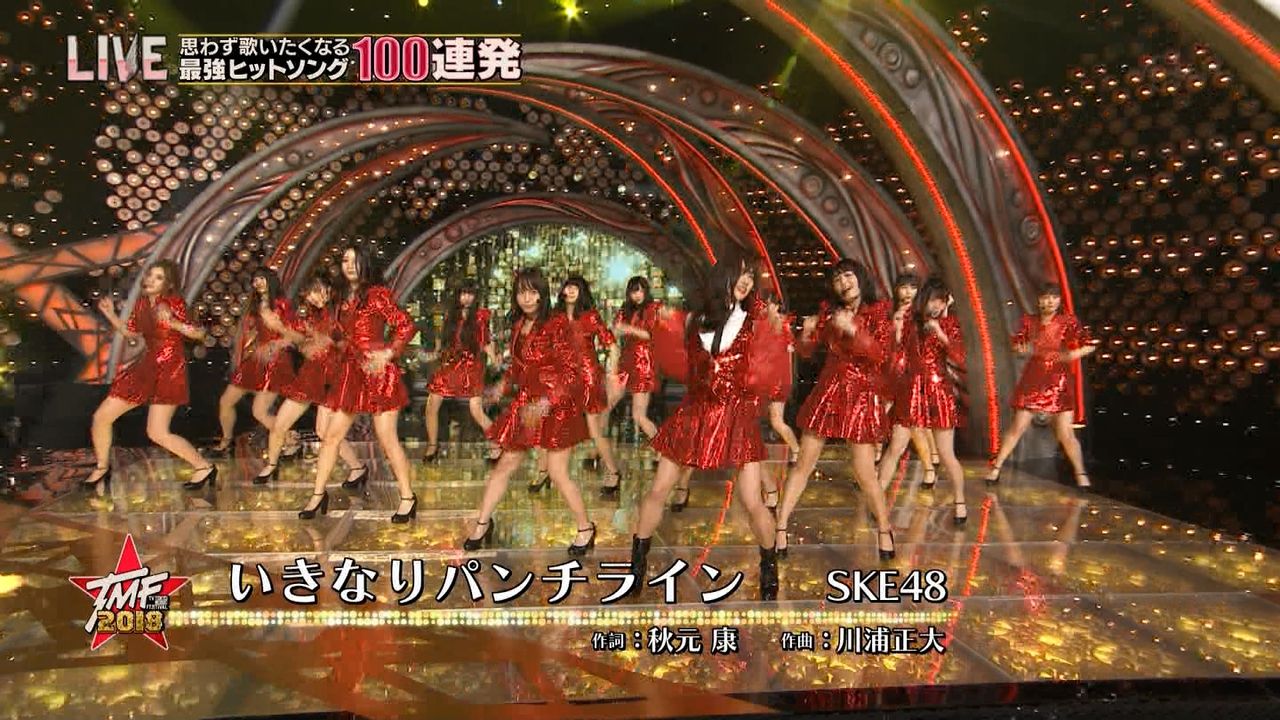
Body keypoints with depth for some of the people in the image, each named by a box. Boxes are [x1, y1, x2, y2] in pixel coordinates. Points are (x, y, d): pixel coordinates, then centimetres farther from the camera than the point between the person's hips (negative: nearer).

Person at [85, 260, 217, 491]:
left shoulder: (173, 302, -13)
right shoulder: (142, 302, 6)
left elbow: (199, 333, -18)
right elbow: (131, 334, 19)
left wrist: (173, 323, -31)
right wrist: (111, 315, 8)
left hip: (169, 368, -7)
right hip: (146, 365, 7)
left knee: (158, 433, -8)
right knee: (101, 416, 8)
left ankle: (203, 467, 6)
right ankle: (102, 468, 30)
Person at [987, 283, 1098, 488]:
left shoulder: (1068, 321, -6)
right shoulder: (1029, 321, 1)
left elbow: (1090, 345, -7)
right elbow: (1017, 343, 12)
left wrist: (1075, 354, -25)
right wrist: (1022, 348, -10)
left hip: (1059, 382, -1)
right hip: (1033, 380, 2)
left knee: (1065, 433, -3)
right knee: (1018, 427, 3)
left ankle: (1081, 475, 14)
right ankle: (996, 468, 13)